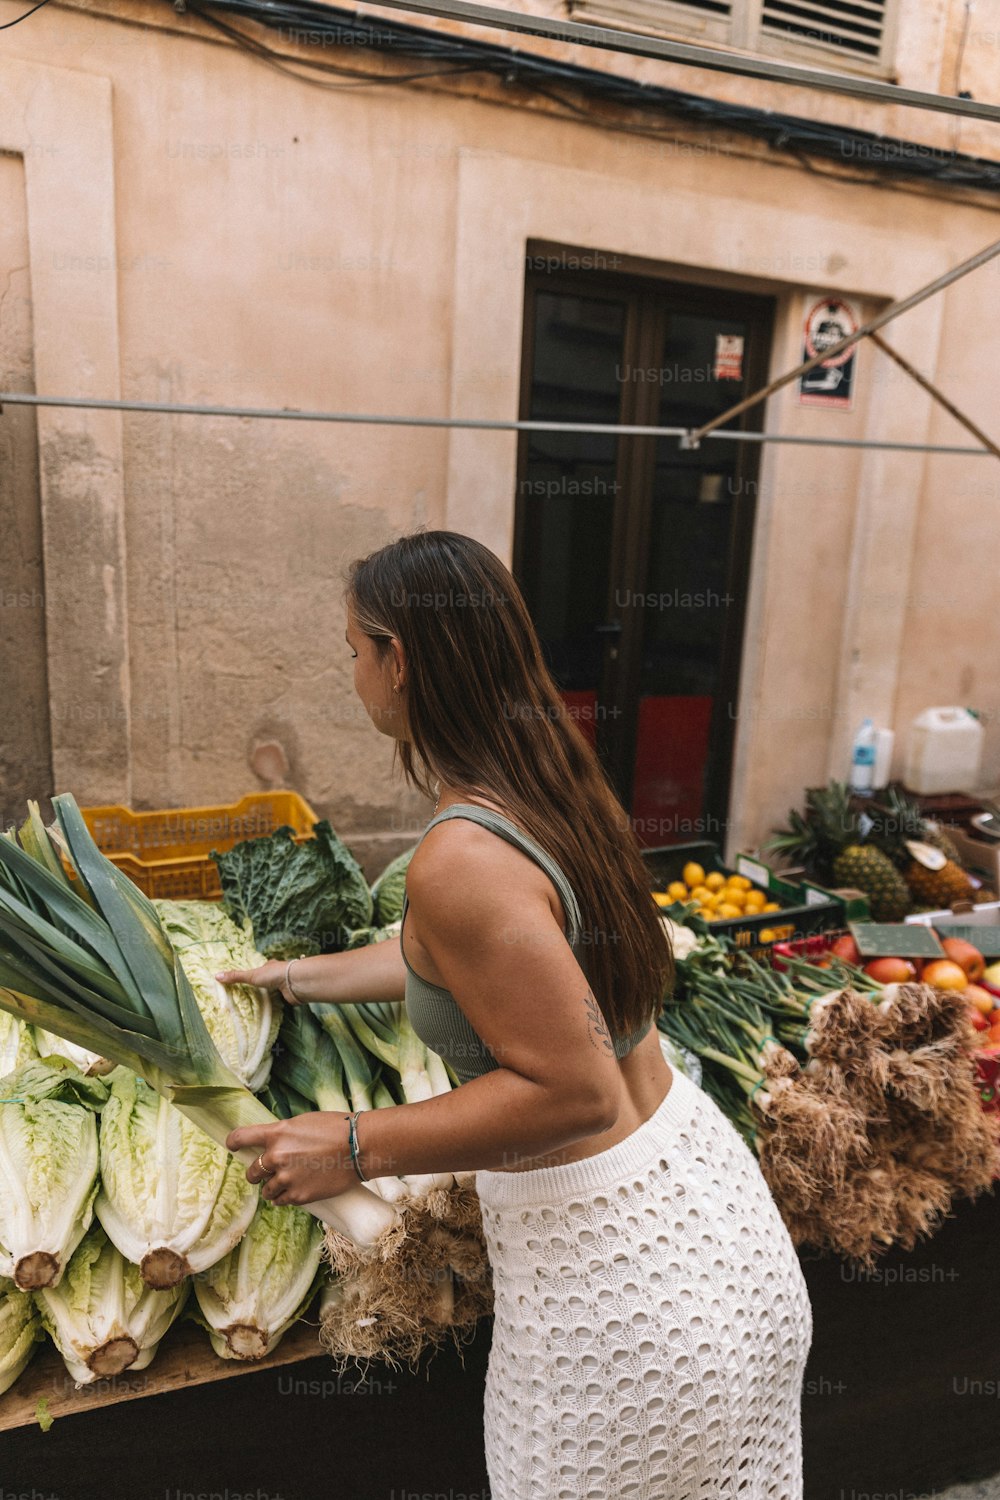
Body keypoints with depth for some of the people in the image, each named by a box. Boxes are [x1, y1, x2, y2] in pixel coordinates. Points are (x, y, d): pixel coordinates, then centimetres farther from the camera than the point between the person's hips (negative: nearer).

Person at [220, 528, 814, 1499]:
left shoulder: (461, 860, -30)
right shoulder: (556, 787, -1)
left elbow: (575, 1093, -28)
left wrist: (354, 1149, -20)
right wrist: (303, 976, 25)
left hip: (612, 1267, -8)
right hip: (699, 1176, 8)